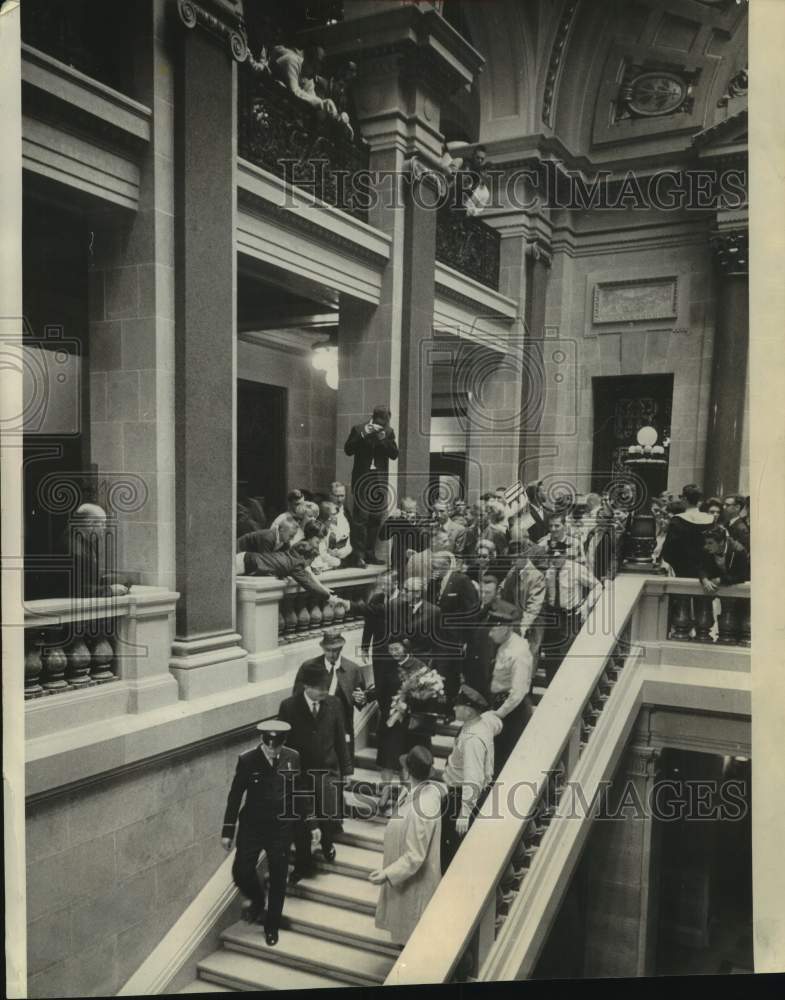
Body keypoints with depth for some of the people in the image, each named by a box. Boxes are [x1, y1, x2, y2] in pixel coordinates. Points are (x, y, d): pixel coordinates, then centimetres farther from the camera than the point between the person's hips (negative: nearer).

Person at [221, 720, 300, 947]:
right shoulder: (247, 760, -12)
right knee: (241, 872, -2)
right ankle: (256, 899, 32)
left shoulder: (293, 758, -8)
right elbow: (235, 796, -5)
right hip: (251, 826, 0)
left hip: (282, 828, 1)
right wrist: (228, 831, -3)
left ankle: (272, 926, 30)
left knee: (278, 880, 8)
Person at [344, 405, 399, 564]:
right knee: (361, 517, -9)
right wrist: (363, 434, -17)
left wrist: (383, 439, -14)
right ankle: (359, 553, -6)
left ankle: (370, 554, 14)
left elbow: (394, 454, 0)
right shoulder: (358, 429, 0)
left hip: (379, 481, 4)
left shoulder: (389, 432, 8)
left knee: (375, 519, 7)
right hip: (361, 479, -3)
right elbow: (348, 450, -9)